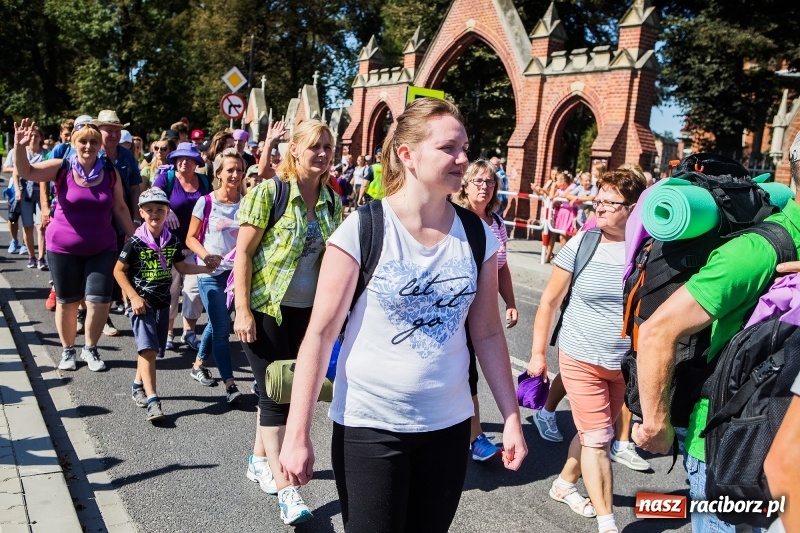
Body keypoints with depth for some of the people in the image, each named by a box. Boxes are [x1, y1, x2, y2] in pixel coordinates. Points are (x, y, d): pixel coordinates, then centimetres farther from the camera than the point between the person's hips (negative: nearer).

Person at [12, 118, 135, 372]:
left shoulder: (110, 172, -2)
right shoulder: (61, 168, -6)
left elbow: (120, 208, 5)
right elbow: (26, 171, -16)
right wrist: (20, 147, -34)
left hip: (102, 248, 1)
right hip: (63, 248, -1)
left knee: (100, 301, -4)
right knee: (66, 301, 10)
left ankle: (90, 348, 19)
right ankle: (67, 349, 30)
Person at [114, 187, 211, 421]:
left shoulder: (172, 241, 3)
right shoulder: (135, 242, -10)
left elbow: (182, 267, 16)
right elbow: (119, 271, -5)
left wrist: (206, 268, 4)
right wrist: (134, 297, -12)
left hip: (163, 303, 5)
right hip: (141, 303, -5)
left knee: (150, 349, 14)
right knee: (148, 349, -14)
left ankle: (138, 386, 35)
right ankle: (152, 399, -15)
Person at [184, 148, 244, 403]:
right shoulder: (206, 202, -6)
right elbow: (191, 238, -1)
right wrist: (206, 256, -19)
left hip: (236, 271, 3)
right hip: (211, 273, -3)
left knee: (217, 324, 16)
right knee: (222, 327, -8)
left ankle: (199, 363, 39)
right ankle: (230, 384, -5)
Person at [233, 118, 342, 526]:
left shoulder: (332, 202, 4)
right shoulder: (269, 192, -12)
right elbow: (243, 253, -12)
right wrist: (243, 311, -16)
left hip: (307, 311, 6)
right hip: (267, 308, -5)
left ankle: (259, 461, 35)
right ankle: (284, 488, 5)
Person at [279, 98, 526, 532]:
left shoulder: (478, 237, -2)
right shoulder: (361, 230, -14)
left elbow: (487, 334, 5)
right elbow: (320, 333, -12)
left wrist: (511, 419, 5)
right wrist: (298, 434, -13)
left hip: (449, 423, 4)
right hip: (368, 425, -4)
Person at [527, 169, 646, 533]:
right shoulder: (581, 244, -10)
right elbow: (549, 301, -2)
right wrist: (538, 353, -1)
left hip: (627, 363, 2)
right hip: (581, 359, -2)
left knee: (593, 431, 19)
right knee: (597, 438, 0)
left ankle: (564, 484, 42)